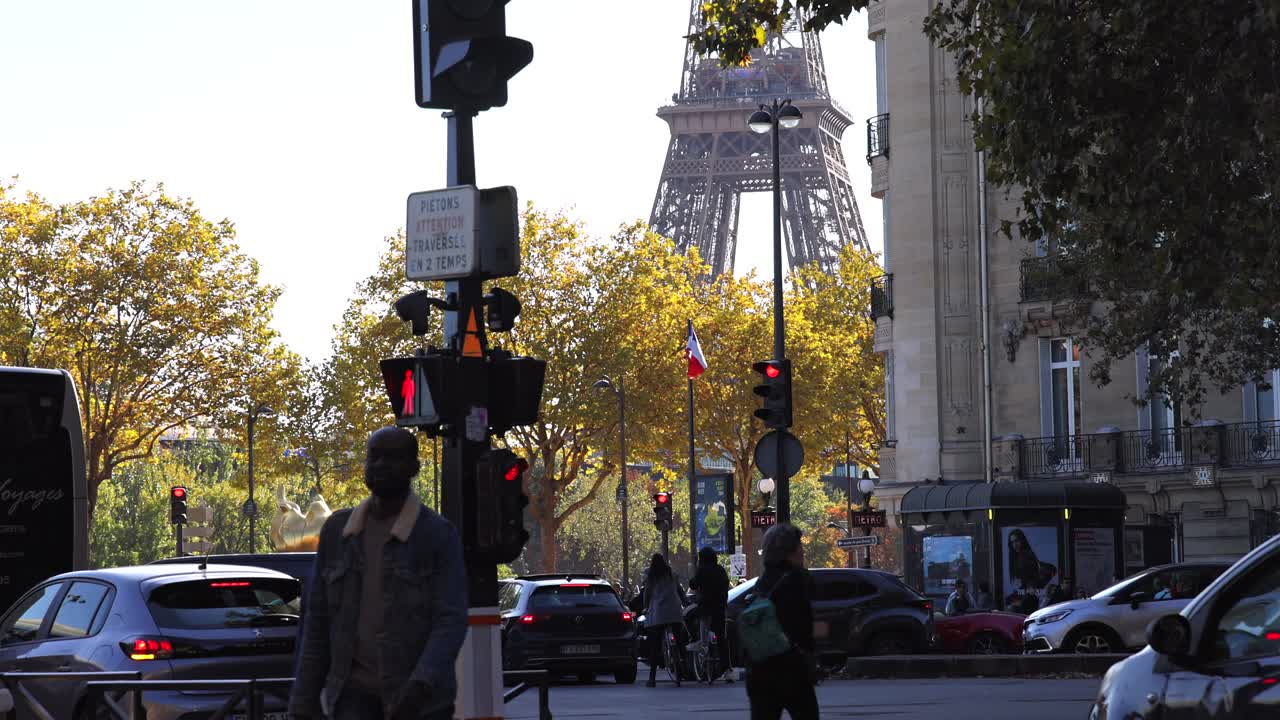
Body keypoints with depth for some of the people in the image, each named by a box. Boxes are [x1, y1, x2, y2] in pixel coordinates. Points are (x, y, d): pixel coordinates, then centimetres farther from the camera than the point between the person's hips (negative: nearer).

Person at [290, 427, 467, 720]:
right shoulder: (337, 530, 6)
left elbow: (451, 621, -14)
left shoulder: (438, 535, -6)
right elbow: (319, 621, 10)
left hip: (420, 696, -2)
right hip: (355, 689, 2)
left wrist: (420, 686, -31)